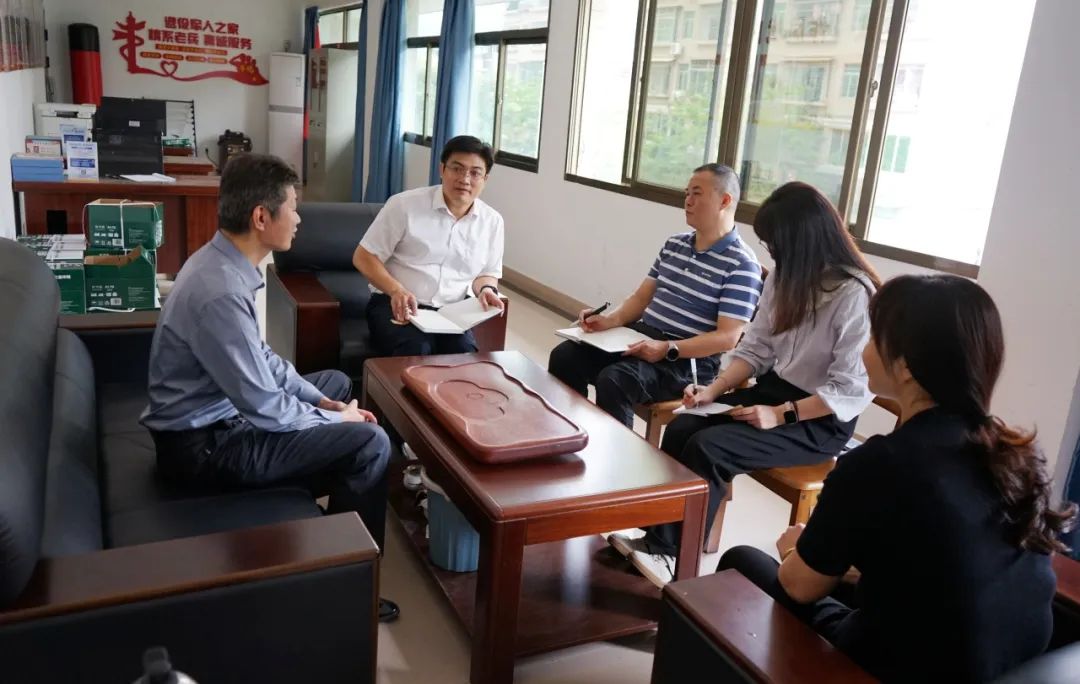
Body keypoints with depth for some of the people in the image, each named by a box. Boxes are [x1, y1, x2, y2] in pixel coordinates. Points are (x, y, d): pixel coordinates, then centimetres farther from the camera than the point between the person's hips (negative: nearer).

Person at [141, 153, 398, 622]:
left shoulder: (223, 263, 1)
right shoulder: (221, 291, -30)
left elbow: (261, 358, 11)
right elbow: (265, 408, -26)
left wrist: (322, 401, 4)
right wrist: (334, 420, -10)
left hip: (222, 407, 10)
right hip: (204, 443, -10)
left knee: (338, 382, 22)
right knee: (369, 443, -15)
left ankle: (312, 493, 33)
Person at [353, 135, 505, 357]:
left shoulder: (492, 221, 7)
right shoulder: (405, 204, -5)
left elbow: (487, 272, 21)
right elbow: (364, 257, -2)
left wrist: (486, 289, -5)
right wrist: (396, 290, -20)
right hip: (395, 305, -3)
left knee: (465, 355, -29)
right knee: (416, 350, -35)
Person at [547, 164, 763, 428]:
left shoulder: (741, 264, -10)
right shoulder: (674, 244, 15)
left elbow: (727, 337, -16)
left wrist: (668, 349, -26)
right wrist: (610, 320, -4)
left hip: (688, 360, -7)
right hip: (641, 337, 8)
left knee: (613, 380, -32)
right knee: (565, 356, -10)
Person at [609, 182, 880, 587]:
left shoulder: (855, 295, -20)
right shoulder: (784, 279, 5)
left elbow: (852, 390, -21)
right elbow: (755, 348, 7)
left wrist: (781, 415, -24)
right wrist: (714, 390, -8)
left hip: (822, 421, -7)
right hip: (774, 389, 7)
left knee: (707, 448, -25)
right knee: (681, 429, -16)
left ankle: (674, 555, -10)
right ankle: (657, 538, -10)